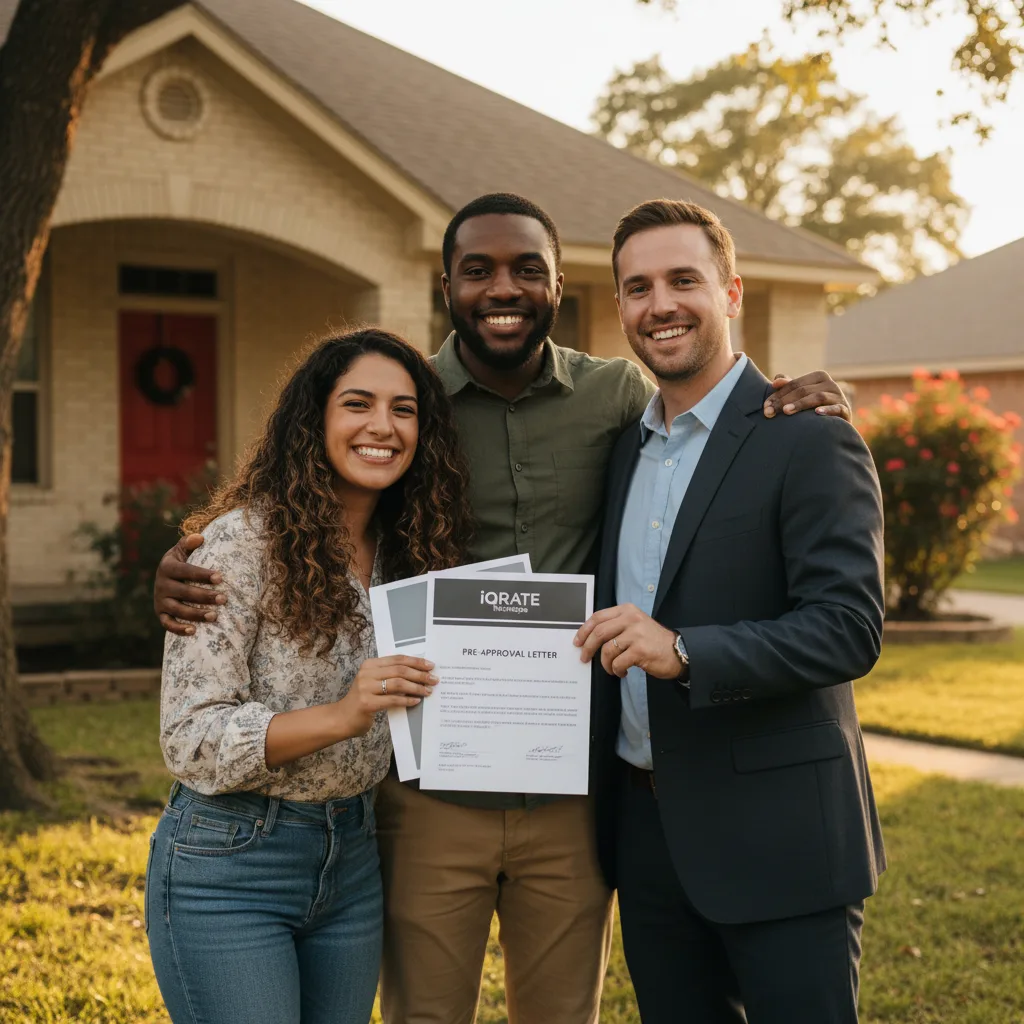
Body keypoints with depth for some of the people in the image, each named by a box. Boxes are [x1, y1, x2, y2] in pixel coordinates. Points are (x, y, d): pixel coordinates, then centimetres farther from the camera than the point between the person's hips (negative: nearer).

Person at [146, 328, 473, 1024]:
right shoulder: (242, 540, -14)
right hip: (230, 863, -6)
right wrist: (340, 717, -30)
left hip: (353, 859, 6)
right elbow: (190, 740, -17)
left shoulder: (410, 552, 5)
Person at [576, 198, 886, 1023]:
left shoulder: (808, 442, -11)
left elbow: (850, 628, -19)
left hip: (774, 836, -6)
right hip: (646, 827, 7)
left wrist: (684, 652, -30)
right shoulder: (625, 446, 12)